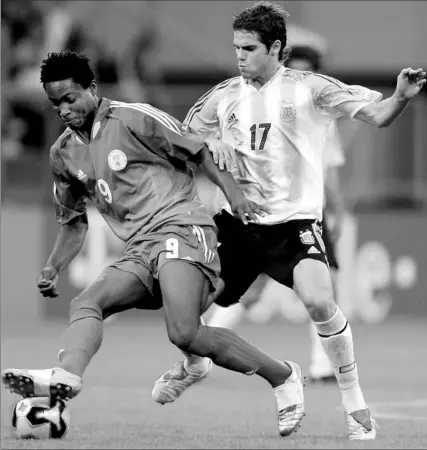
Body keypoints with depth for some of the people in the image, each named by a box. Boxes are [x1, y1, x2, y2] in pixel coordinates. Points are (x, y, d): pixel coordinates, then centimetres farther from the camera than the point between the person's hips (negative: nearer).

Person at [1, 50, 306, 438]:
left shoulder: (133, 119, -4)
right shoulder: (64, 154, 15)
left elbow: (197, 151, 1)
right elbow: (74, 222, 25)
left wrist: (234, 194, -10)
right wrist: (54, 269, 10)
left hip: (181, 229, -7)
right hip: (139, 251, 7)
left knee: (184, 334, -25)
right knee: (86, 303, -19)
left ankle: (283, 376, -11)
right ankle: (65, 376, -44)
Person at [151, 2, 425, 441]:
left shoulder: (308, 89, -6)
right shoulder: (225, 96, 6)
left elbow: (376, 115, -10)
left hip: (293, 220, -4)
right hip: (236, 220, 4)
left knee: (319, 302, -25)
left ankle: (353, 400, -8)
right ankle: (192, 366, 42)